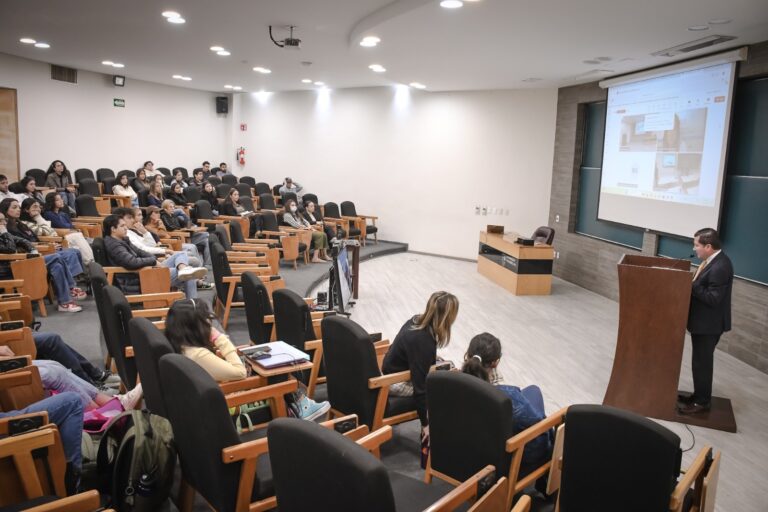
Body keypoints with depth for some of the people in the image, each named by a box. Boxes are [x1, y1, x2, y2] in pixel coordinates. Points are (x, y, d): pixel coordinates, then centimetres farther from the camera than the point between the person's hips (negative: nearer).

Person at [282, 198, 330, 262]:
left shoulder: (297, 214, 25)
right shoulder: (287, 215, -2)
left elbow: (305, 221, 18)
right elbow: (296, 225, -13)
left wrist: (309, 226, -3)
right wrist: (306, 227, -5)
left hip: (305, 230, 9)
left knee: (323, 234, -10)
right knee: (319, 235, -25)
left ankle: (324, 255, -8)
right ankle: (315, 257, -28)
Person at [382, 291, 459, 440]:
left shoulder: (417, 320, -10)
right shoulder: (423, 342, -35)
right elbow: (419, 386, -30)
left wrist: (434, 358, 21)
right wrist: (425, 423, -23)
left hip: (397, 368, 9)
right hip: (397, 382, -9)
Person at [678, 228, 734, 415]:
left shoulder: (719, 267, -25)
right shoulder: (713, 260, 6)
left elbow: (713, 298, -26)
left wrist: (691, 286, -21)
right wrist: (692, 283, -2)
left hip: (708, 324, -10)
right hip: (703, 322, 10)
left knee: (702, 362, 3)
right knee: (700, 361, 19)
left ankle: (702, 402, 16)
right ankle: (699, 396, 32)